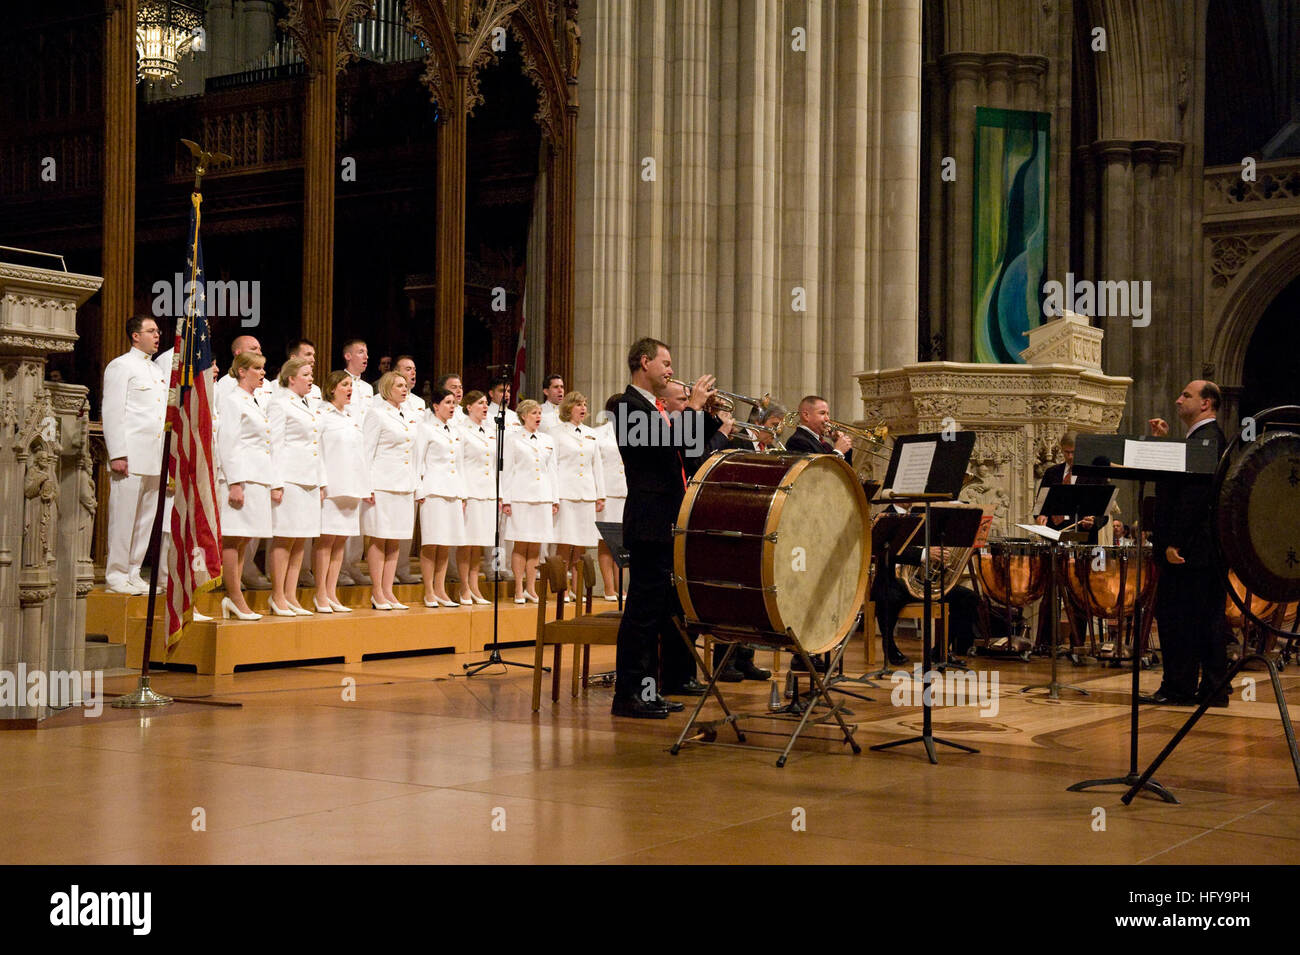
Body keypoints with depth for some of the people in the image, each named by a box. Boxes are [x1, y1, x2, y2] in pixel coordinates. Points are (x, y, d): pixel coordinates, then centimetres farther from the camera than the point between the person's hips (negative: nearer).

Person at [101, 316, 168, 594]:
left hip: (154, 458, 7)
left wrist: (166, 457, 15)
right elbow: (112, 412, -7)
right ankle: (115, 576, -2)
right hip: (130, 456, -7)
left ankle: (133, 574, 13)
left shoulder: (158, 371, 22)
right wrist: (117, 454, -15)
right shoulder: (121, 366, 0)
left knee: (145, 519, 7)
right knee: (123, 516, -6)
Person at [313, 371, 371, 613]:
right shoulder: (322, 416, -3)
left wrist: (367, 488, 16)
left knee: (340, 540, 6)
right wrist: (319, 483, -17)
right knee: (326, 538, -7)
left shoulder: (352, 420, 20)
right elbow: (315, 451, -9)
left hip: (351, 488, 7)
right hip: (330, 488, -7)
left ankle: (332, 594, 9)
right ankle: (320, 595, -4)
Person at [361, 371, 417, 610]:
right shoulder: (376, 414, -4)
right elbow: (367, 451, -7)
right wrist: (366, 486, -13)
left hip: (404, 487, 7)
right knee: (379, 539, -3)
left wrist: (416, 484, 15)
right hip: (382, 485, -7)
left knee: (394, 541, 7)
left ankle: (388, 592, 11)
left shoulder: (408, 418, 17)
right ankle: (377, 594, 1)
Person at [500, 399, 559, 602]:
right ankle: (519, 589, 1)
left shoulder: (548, 441, 17)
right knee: (521, 544, -4)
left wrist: (555, 500, 12)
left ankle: (530, 588, 9)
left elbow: (552, 470, 17)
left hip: (543, 497, 4)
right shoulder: (512, 439, 4)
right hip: (521, 496, -4)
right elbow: (506, 469, 1)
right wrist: (506, 500, -6)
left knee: (536, 545, 3)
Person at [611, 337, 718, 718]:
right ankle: (629, 694, -9)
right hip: (650, 524, -10)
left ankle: (676, 676, 32)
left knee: (674, 603, 19)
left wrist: (706, 412, 10)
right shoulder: (629, 405, -11)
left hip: (672, 523, 10)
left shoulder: (658, 407, 18)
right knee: (645, 606, -10)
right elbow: (663, 443, -24)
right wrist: (692, 408, -14)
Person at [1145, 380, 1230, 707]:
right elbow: (1175, 481, 20)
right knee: (1208, 617, 10)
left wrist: (1174, 542, -23)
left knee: (1175, 616, -5)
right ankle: (1213, 689, 14)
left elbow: (1193, 496, -22)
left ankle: (1179, 689, -1)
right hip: (1208, 548, 10)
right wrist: (1163, 442, 14)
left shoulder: (1205, 439, -14)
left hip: (1189, 549, -10)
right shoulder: (1209, 437, 18)